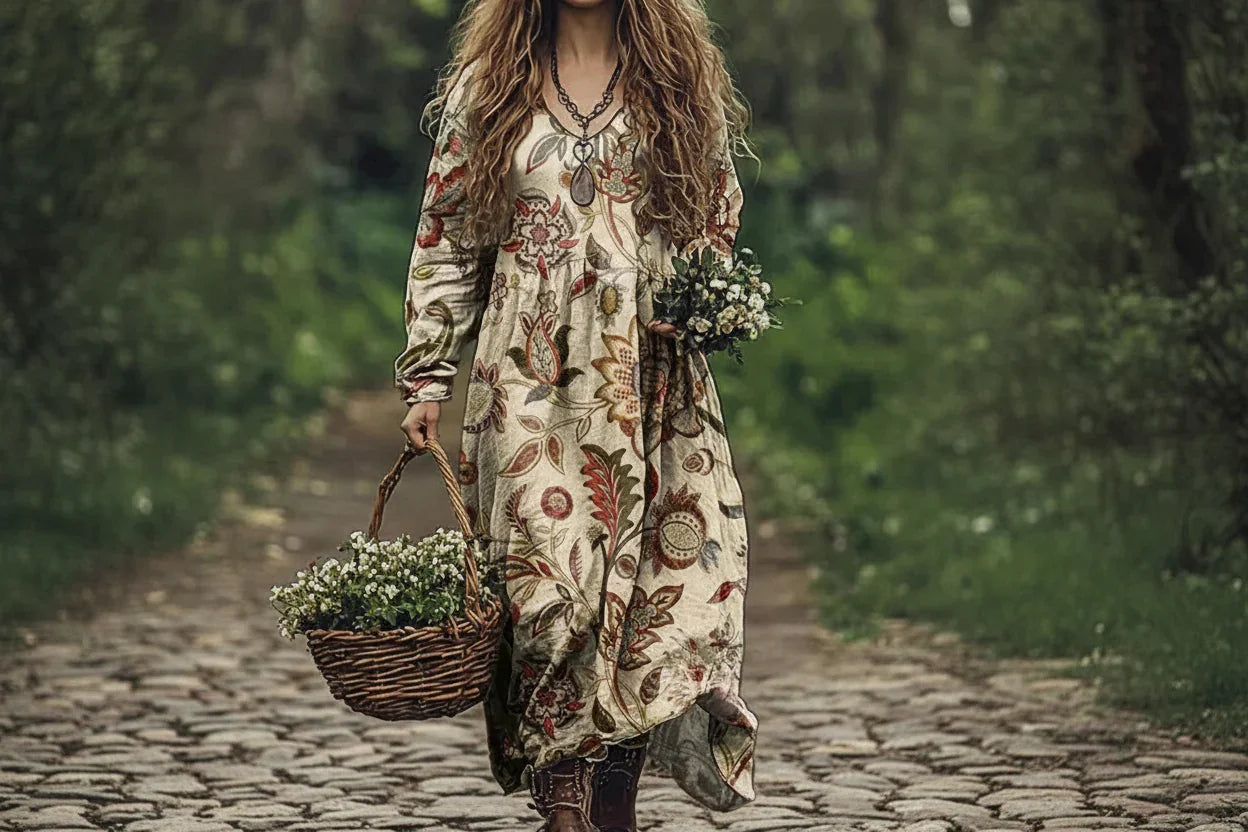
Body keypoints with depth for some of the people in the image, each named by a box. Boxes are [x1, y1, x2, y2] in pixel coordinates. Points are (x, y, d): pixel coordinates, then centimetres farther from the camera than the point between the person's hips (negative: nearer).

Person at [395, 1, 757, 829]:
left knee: (654, 587, -8)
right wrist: (428, 379, 4)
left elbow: (720, 220, 20)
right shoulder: (486, 84, 10)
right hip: (531, 378, -1)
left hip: (653, 379, 1)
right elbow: (446, 238, 10)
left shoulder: (684, 81, 11)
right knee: (547, 582, -9)